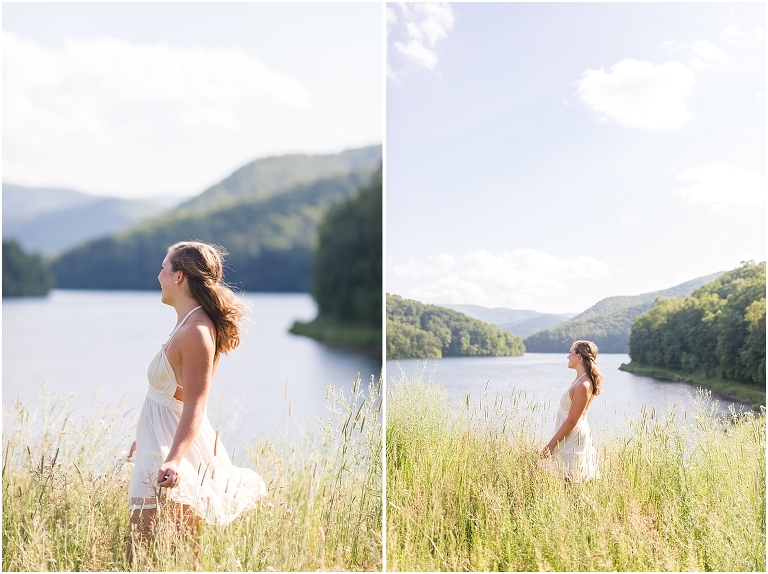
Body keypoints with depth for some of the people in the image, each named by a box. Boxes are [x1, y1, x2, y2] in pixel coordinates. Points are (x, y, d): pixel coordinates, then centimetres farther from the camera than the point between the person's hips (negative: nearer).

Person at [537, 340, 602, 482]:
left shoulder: (582, 385, -22)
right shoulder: (581, 380, 8)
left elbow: (571, 421, -21)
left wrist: (551, 444, -17)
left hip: (573, 439, -10)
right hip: (570, 438, 10)